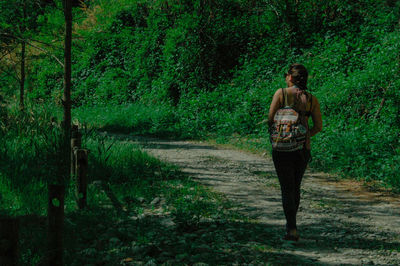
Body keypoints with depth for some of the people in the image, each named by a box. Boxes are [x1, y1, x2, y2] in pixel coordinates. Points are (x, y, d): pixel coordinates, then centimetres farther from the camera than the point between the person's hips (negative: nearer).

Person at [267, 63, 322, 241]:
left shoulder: (281, 93, -6)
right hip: (303, 149, 3)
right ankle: (290, 221, 33)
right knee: (296, 187, 19)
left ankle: (292, 229, -10)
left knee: (287, 188, 0)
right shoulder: (311, 98, 2)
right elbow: (318, 126, 3)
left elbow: (270, 119, -8)